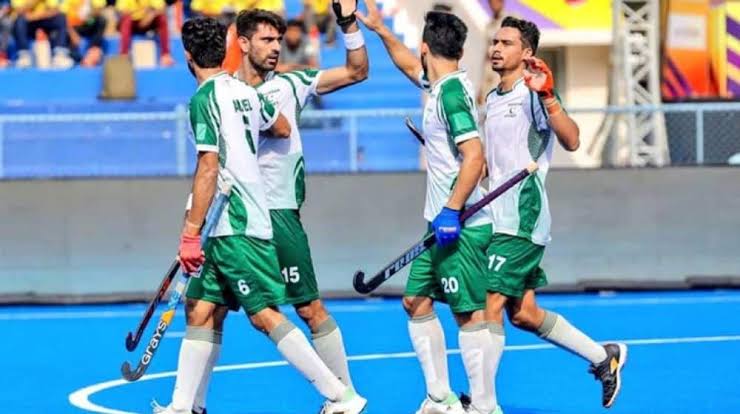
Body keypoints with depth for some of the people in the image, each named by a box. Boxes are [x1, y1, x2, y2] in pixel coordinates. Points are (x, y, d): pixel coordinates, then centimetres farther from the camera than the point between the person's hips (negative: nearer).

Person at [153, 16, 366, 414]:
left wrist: (190, 233, -21)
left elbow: (208, 169, -21)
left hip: (235, 228, -9)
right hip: (230, 228, 9)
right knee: (200, 310, 10)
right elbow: (282, 128, 27)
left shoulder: (204, 99, -14)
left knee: (264, 314, -10)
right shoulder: (244, 91, 9)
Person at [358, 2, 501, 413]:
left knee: (469, 313, -8)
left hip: (460, 225, -10)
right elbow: (410, 65, 35)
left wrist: (451, 212, -26)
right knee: (416, 300, 15)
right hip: (443, 224, 10)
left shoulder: (451, 92, -17)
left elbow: (474, 155, -26)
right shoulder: (443, 83, 11)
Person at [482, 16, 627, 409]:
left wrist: (547, 95, -38)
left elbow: (571, 140, -26)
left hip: (523, 215, -9)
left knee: (491, 303, -13)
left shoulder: (534, 93, -10)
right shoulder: (492, 100, 16)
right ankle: (604, 356, 24)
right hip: (498, 217, 9)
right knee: (523, 314, 10)